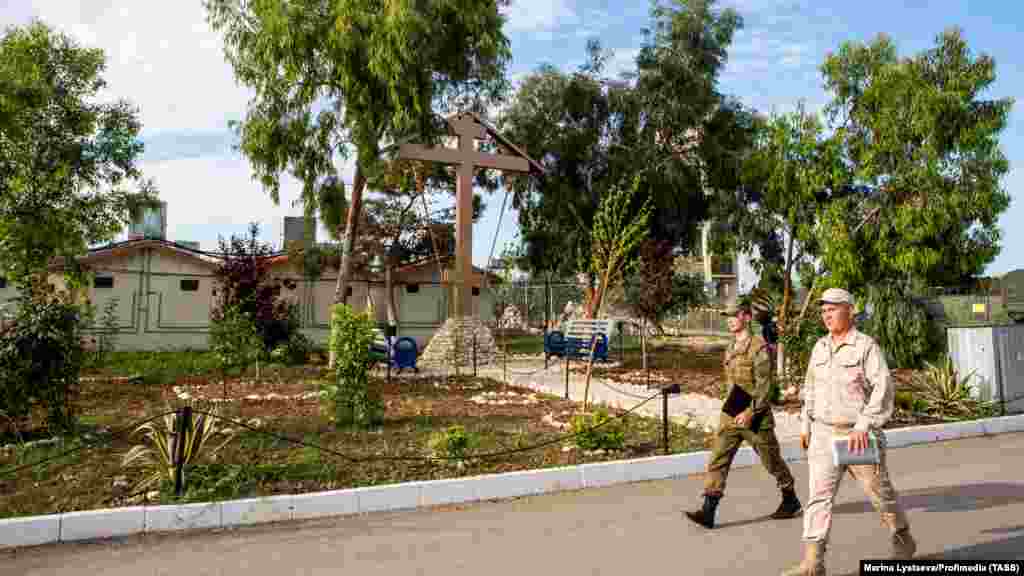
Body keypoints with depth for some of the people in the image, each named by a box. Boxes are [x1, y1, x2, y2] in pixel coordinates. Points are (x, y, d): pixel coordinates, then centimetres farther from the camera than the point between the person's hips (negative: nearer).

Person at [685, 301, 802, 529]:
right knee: (718, 460, -4)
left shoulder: (759, 347, -13)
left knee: (773, 461, 12)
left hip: (755, 417, -7)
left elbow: (765, 385, -18)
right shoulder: (731, 348, 11)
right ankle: (708, 512, -6)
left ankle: (791, 502, 36)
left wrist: (751, 412, -23)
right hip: (730, 416, 7)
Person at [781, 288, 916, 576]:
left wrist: (864, 425, -26)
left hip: (859, 434, -4)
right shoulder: (820, 347, 8)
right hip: (824, 434, 5)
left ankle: (903, 541, 41)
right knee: (819, 495, -4)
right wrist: (805, 425, 14)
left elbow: (883, 388, -19)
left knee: (880, 492, 14)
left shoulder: (866, 346, -10)